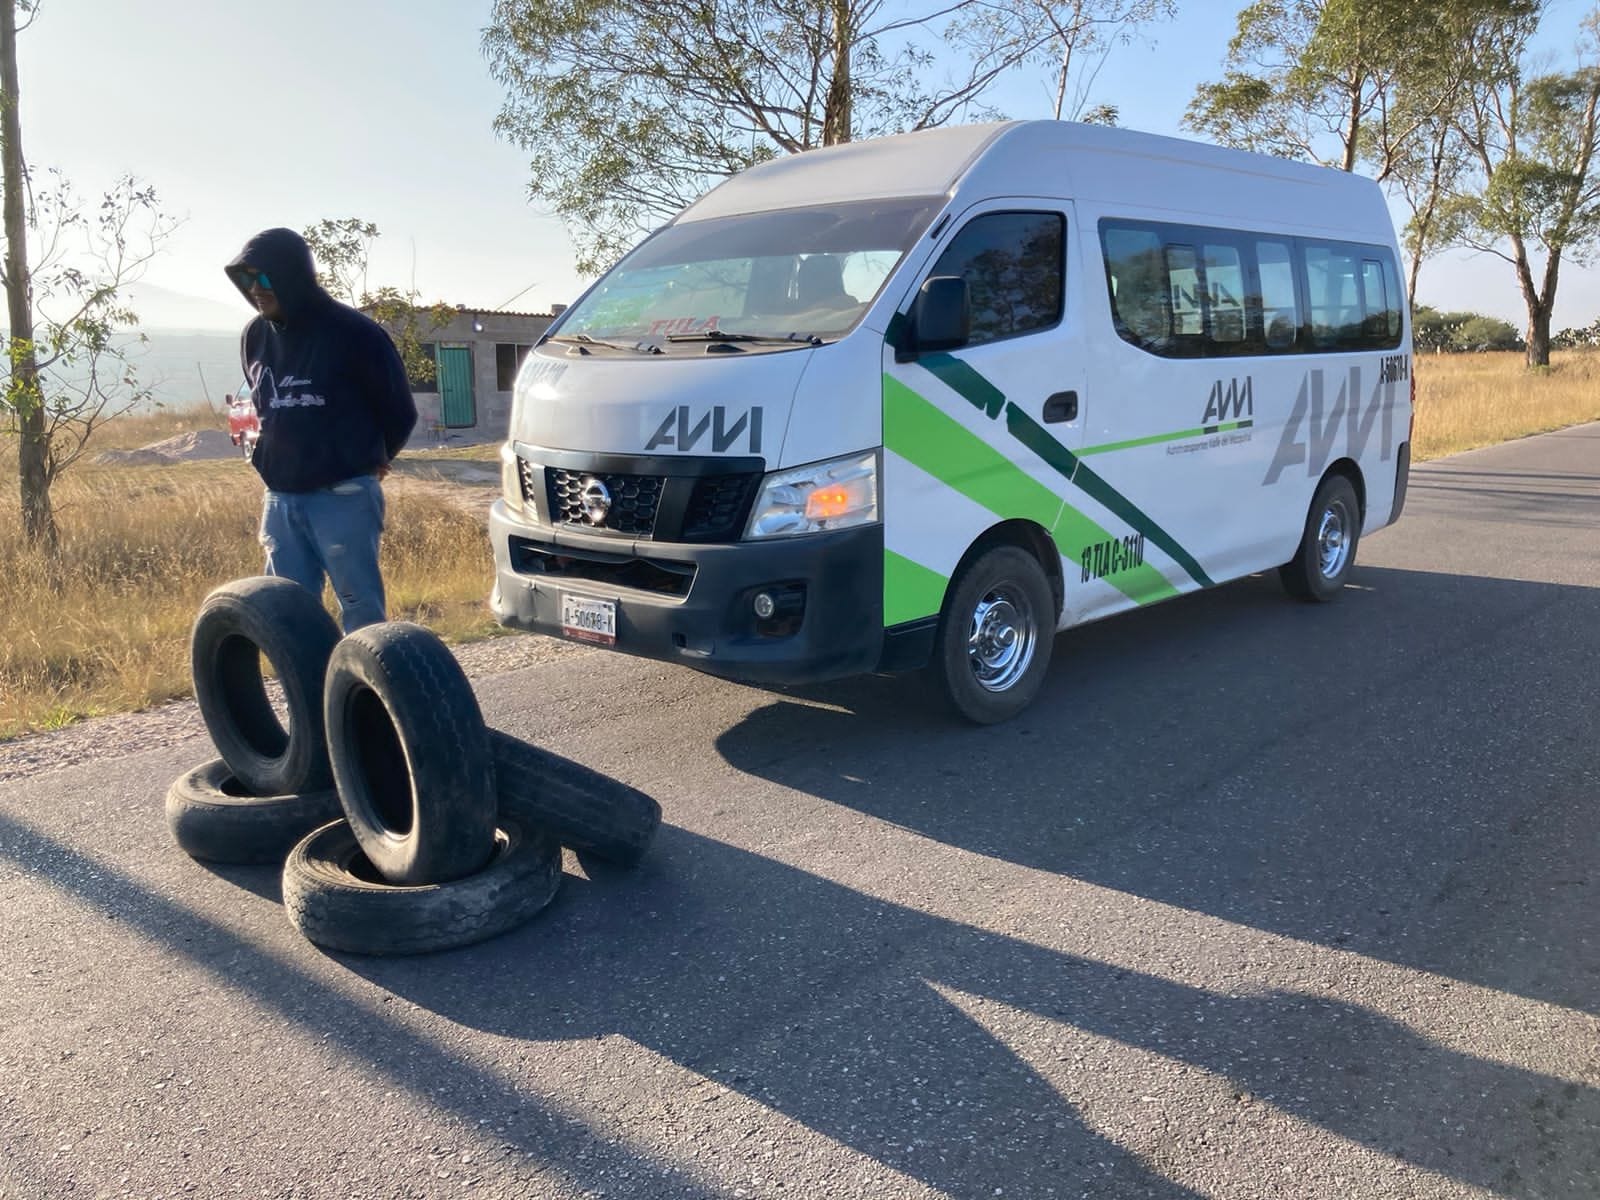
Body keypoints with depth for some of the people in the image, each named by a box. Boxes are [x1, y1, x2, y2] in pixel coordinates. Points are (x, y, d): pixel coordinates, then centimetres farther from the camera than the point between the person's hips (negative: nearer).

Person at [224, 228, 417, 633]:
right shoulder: (254, 337, 8)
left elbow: (399, 410, -2)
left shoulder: (353, 332, -11)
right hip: (280, 498, 6)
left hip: (344, 496, -6)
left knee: (361, 613, -1)